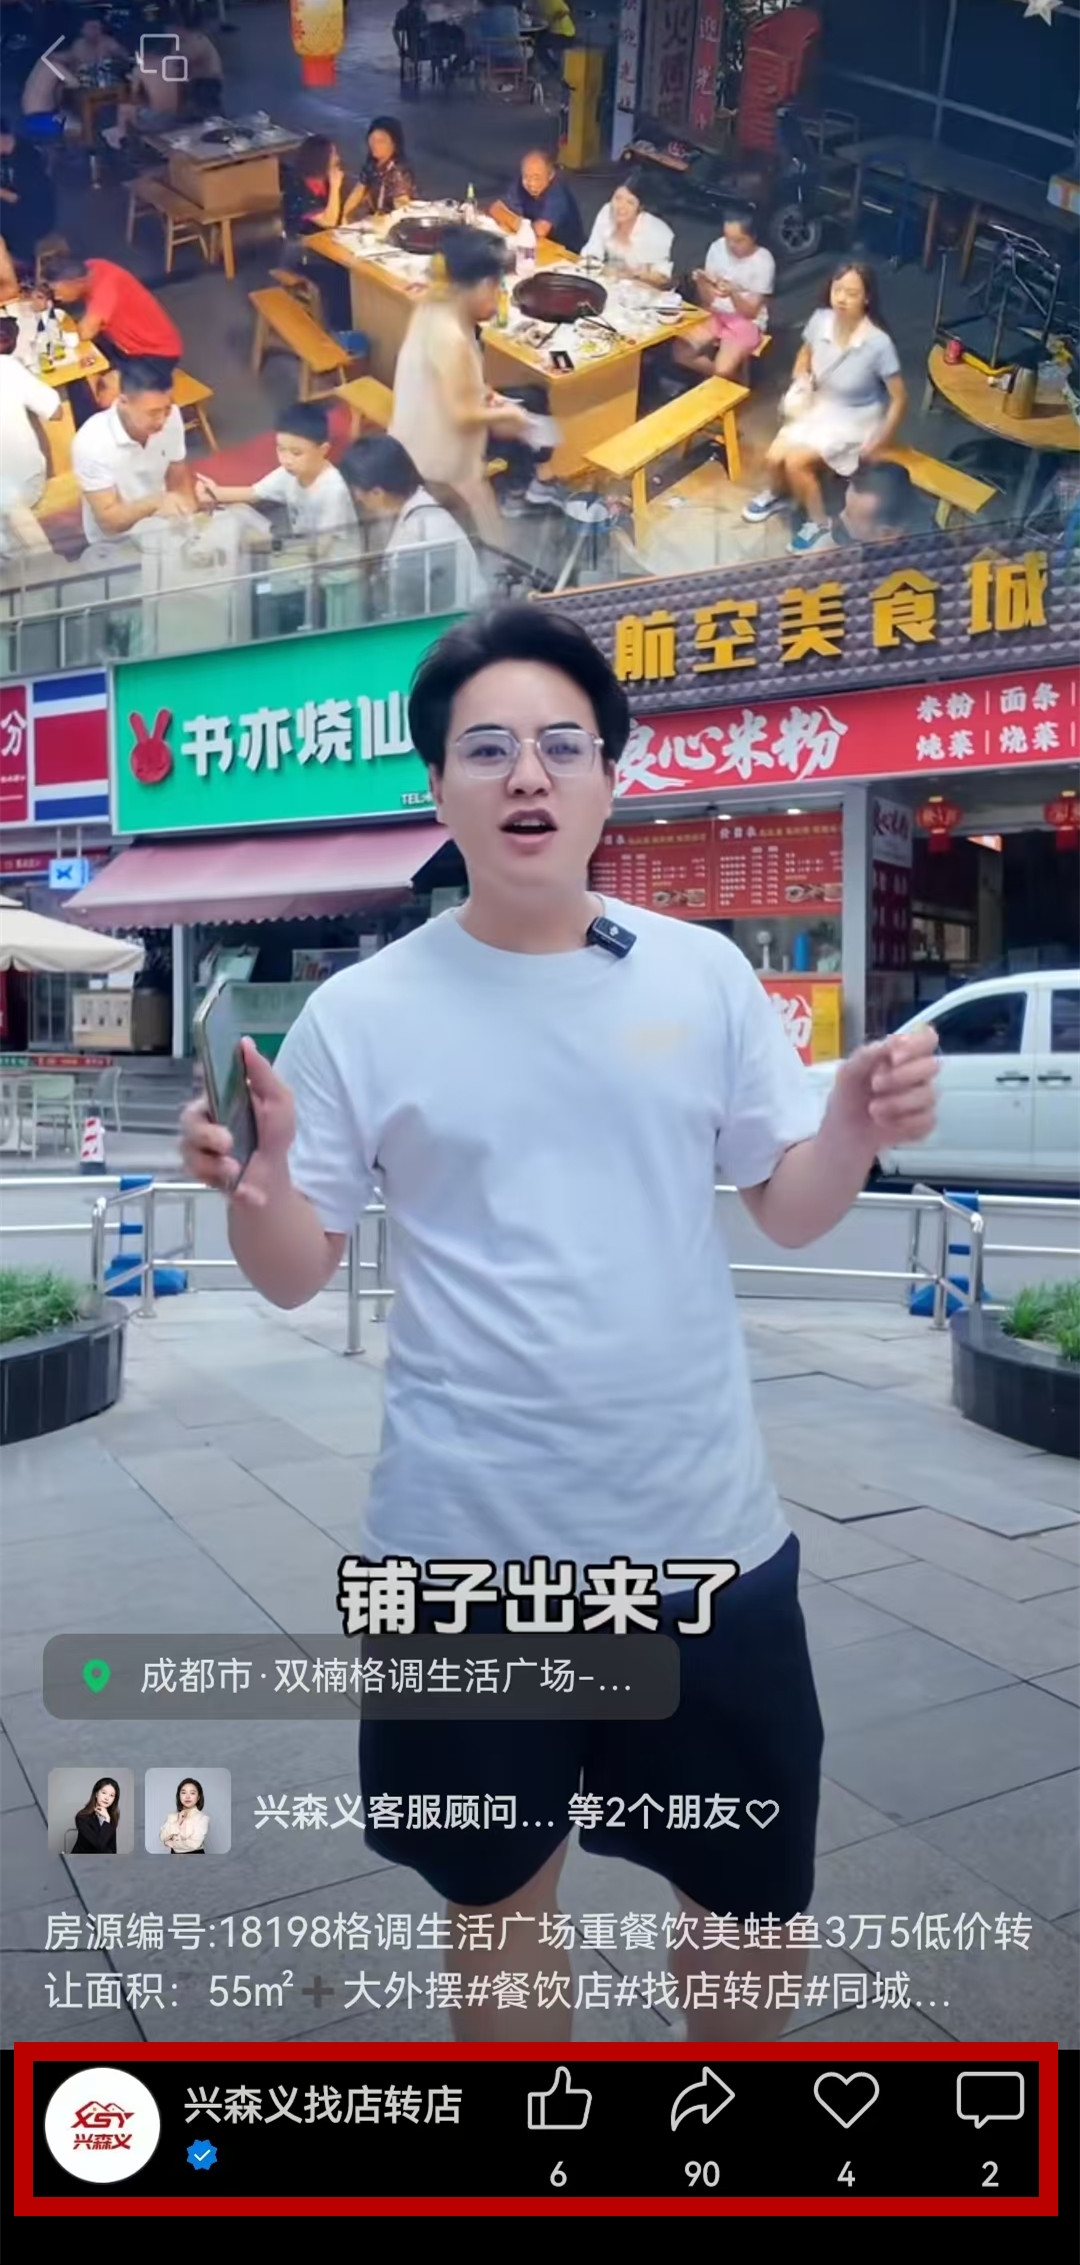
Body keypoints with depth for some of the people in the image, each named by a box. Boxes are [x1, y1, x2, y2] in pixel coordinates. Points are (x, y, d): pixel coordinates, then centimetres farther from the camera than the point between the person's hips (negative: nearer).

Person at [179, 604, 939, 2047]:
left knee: (757, 1907, 20)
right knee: (501, 1905, 20)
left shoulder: (707, 975, 0)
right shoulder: (359, 1014, -5)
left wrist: (858, 1126, -14)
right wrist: (254, 1181, -22)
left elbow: (791, 1213, 7)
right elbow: (296, 1274, 0)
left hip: (710, 1535, 2)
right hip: (467, 1547, -1)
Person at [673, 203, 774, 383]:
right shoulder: (717, 247, -3)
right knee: (679, 351, -17)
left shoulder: (763, 261, -15)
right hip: (716, 315, 5)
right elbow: (707, 301, 1)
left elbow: (751, 312, -14)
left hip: (747, 323, -5)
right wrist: (701, 282, -20)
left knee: (722, 371, -30)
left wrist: (732, 293, -32)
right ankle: (716, 375, 7)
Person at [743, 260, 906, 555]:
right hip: (818, 407, 5)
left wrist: (878, 444, -18)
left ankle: (819, 522, 3)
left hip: (856, 419, -5)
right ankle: (777, 494, 26)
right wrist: (800, 380, -9)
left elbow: (899, 399, -19)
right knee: (774, 458, -10)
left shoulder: (878, 343, -29)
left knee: (796, 462, -22)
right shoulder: (820, 320, -14)